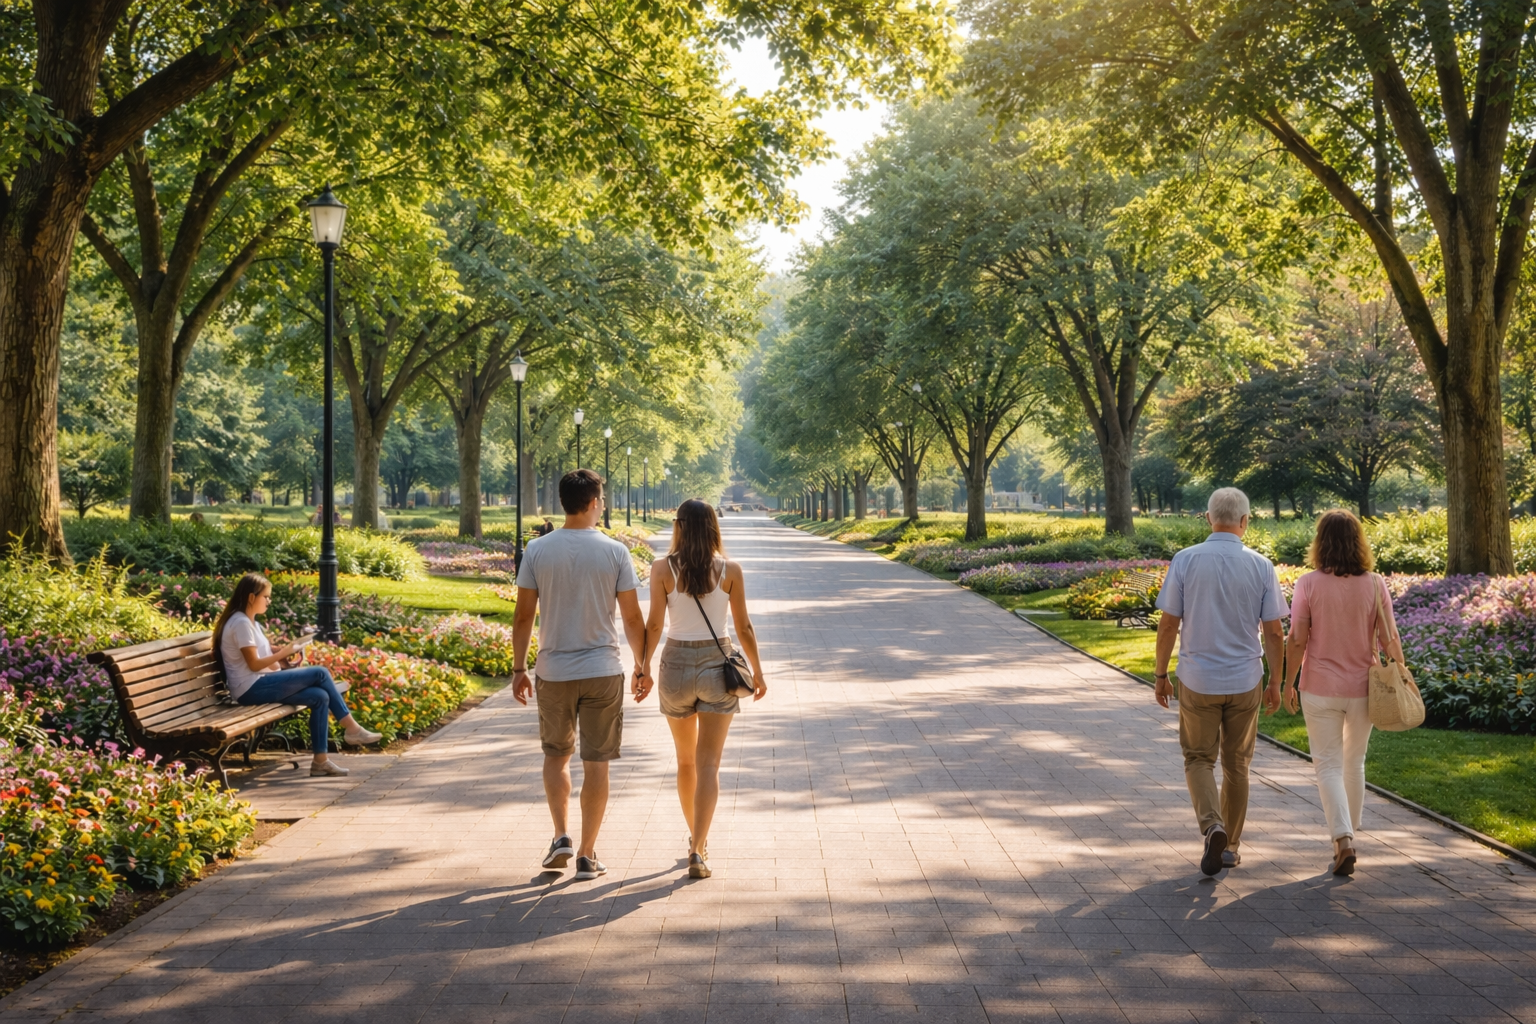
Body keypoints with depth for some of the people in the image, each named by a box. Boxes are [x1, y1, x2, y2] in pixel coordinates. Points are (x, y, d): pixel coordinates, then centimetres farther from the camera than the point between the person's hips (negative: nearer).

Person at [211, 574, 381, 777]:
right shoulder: (241, 623, -13)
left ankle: (321, 760, -8)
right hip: (252, 689, -9)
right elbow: (254, 664, -17)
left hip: (260, 685, 9)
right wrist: (284, 652, -8)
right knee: (320, 673, -14)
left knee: (320, 697, -8)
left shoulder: (249, 622, 18)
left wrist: (282, 653, 2)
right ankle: (351, 728, -5)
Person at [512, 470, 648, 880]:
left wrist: (519, 669, 8)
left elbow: (523, 616, -1)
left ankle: (561, 837, 8)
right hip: (603, 670, -1)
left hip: (553, 672, 1)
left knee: (556, 755, 19)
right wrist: (642, 666, 9)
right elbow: (633, 618, -3)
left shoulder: (537, 550, -3)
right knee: (596, 762, 7)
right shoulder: (615, 552, -5)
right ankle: (587, 855, 10)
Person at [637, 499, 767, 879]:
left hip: (676, 663, 1)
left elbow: (654, 624, -8)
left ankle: (696, 836, 35)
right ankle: (697, 850, -14)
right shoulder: (729, 570, -4)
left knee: (686, 760, 20)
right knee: (708, 765, -1)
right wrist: (757, 672, 11)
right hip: (717, 664, -1)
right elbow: (743, 627, 0)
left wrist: (644, 669, 1)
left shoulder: (663, 569, -6)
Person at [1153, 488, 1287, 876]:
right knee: (1236, 764, 15)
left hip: (1197, 680, -1)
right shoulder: (1261, 566, -5)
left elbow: (1168, 624, -7)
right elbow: (1273, 632, -2)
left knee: (1198, 760, 12)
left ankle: (1213, 826, -12)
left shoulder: (1185, 561, -9)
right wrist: (1275, 682, 10)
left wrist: (1161, 674, 4)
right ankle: (1230, 846, 23)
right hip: (1245, 681, 1)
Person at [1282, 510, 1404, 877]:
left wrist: (1288, 684, -1)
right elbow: (1389, 638, -6)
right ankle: (1349, 835, 31)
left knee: (1328, 765, 4)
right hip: (1362, 689, 3)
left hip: (1320, 689, -2)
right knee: (1354, 763, 19)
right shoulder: (1375, 585, -6)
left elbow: (1296, 640, -11)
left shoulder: (1309, 584, -11)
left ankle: (1343, 841, -13)